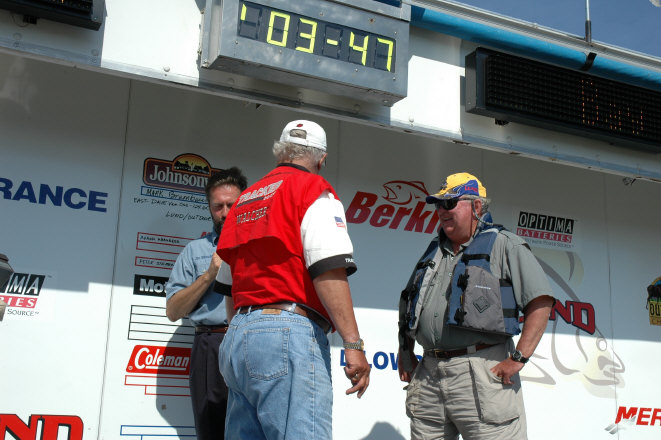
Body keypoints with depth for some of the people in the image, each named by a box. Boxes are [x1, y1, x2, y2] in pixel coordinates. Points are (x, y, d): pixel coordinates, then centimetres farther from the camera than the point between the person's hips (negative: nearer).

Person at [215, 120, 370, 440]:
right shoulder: (314, 190, 0)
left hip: (236, 341, 8)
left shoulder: (245, 200, 22)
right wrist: (353, 344, -16)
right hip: (288, 332, -8)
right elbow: (329, 271, -15)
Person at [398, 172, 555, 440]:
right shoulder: (434, 251, 22)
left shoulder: (503, 244, 2)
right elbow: (409, 305, 30)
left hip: (482, 372, -6)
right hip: (428, 374, 6)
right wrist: (405, 352, 19)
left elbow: (540, 300, -7)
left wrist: (518, 357, -15)